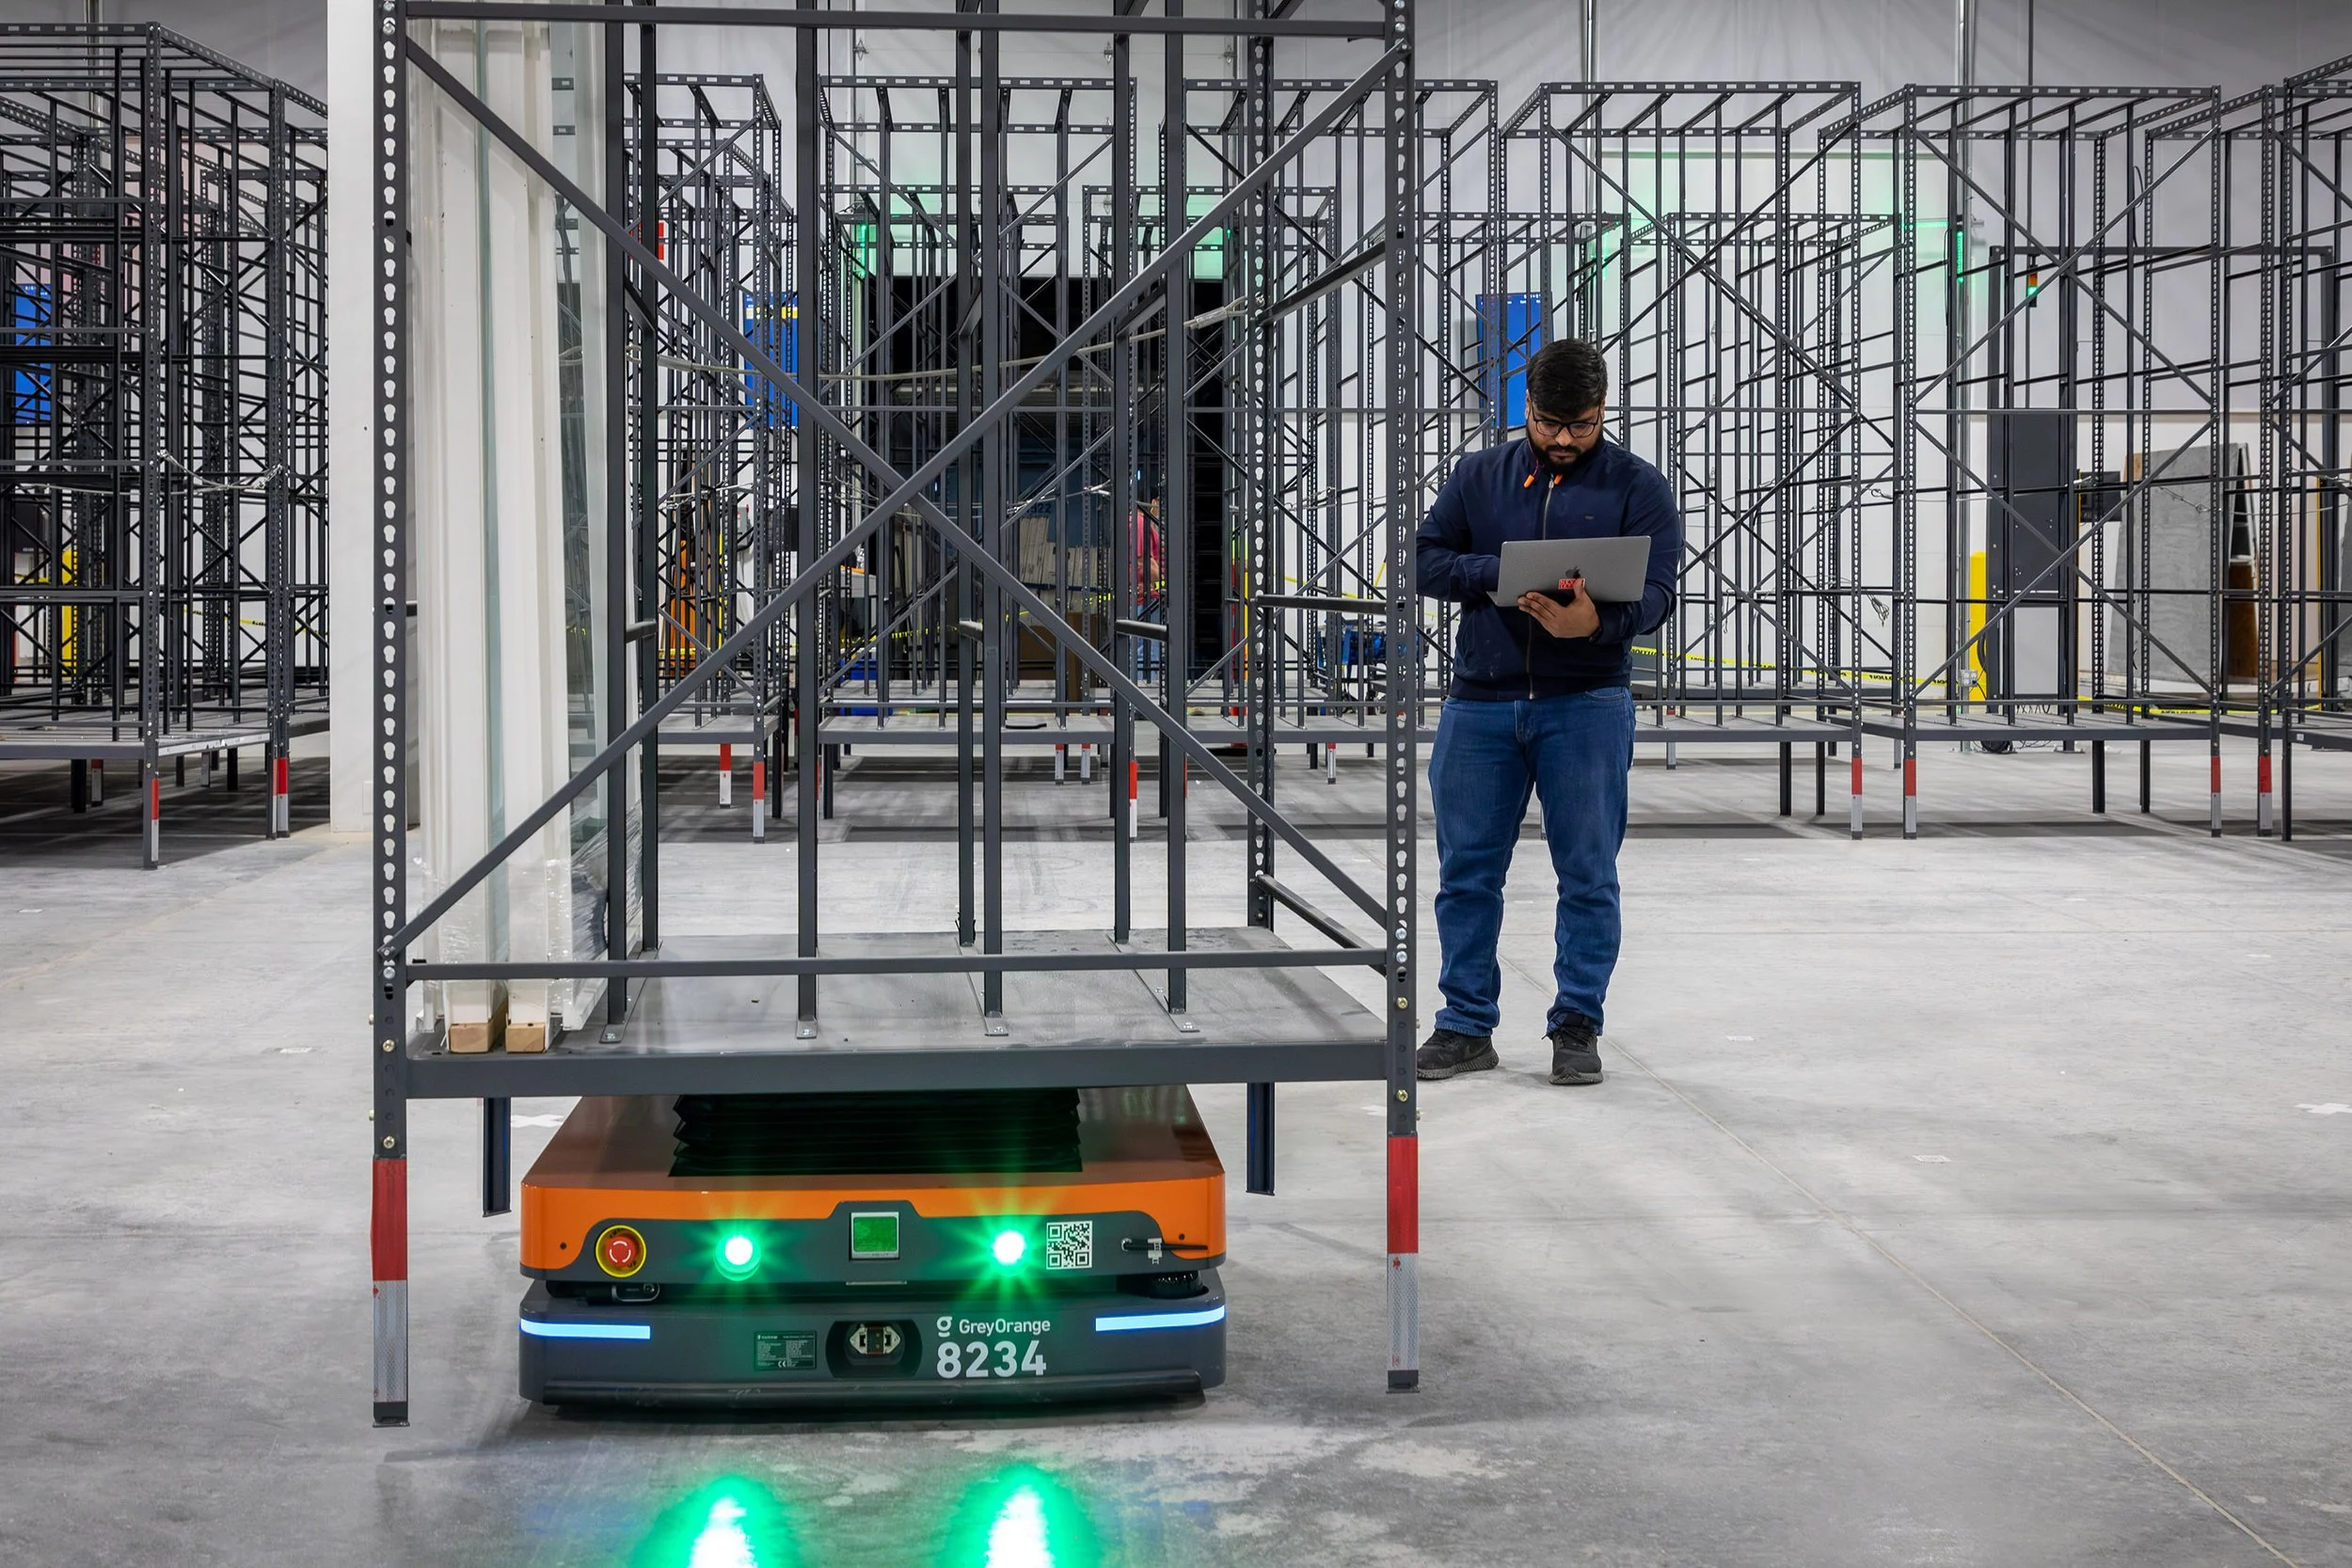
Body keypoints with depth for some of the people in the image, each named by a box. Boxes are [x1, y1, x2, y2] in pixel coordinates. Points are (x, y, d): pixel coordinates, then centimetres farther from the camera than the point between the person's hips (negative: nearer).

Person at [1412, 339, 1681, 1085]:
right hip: (1480, 704, 2)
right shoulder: (1479, 476, 10)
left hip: (1586, 706, -2)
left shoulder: (1639, 486, 2)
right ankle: (1466, 1027, 16)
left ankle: (1577, 1026, 13)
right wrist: (1500, 573, -14)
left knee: (1588, 875, 2)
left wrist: (1598, 621, -28)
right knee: (1466, 871, 6)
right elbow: (1428, 558, 6)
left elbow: (1655, 590, -7)